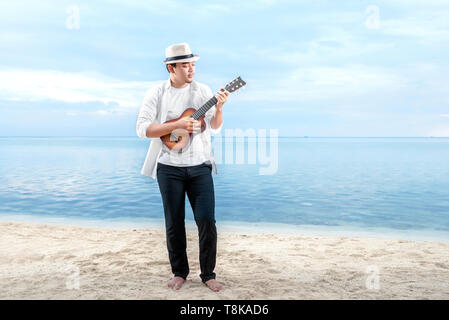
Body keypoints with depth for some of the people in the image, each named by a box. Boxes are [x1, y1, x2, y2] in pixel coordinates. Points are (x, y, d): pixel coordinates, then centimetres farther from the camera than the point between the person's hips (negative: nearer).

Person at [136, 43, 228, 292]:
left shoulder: (203, 91, 4)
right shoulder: (156, 94, -1)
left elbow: (214, 129, 3)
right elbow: (142, 128, -11)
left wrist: (218, 108, -16)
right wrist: (178, 125, -19)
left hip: (200, 166, 1)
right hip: (169, 168, -1)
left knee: (207, 220, -3)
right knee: (174, 223, 7)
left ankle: (208, 273, 14)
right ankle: (179, 272, 26)